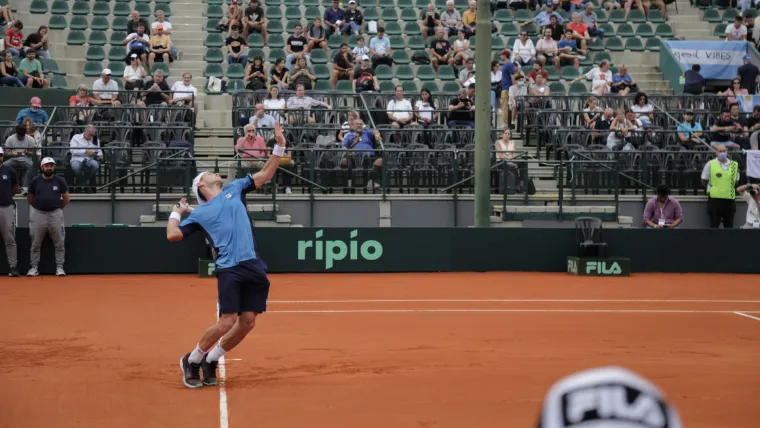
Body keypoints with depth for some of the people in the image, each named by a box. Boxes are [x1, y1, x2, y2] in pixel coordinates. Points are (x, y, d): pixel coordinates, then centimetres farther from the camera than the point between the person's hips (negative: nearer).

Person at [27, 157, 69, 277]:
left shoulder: (60, 180, 0)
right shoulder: (35, 181, 1)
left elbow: (66, 199, 8)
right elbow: (29, 198, 12)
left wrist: (57, 208, 10)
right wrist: (39, 207, 12)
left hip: (55, 215, 0)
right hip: (38, 214, 0)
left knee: (59, 243, 0)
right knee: (35, 244, 4)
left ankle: (59, 267, 6)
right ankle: (34, 267, 11)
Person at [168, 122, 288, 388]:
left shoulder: (234, 189, 21)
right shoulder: (200, 213, 10)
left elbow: (265, 175, 19)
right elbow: (173, 235, 5)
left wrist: (279, 146, 10)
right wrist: (176, 212, 17)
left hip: (255, 267, 4)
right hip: (230, 269, -4)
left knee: (248, 322, 1)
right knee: (227, 321, -11)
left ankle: (210, 361, 19)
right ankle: (192, 361, 10)